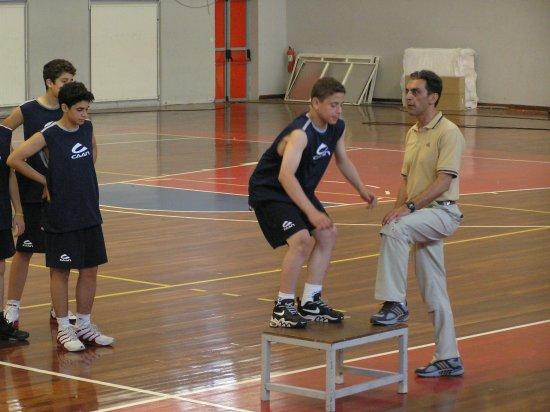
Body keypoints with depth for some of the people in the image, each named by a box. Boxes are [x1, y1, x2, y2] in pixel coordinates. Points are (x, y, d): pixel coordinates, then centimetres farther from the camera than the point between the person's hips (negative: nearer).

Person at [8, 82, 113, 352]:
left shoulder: (87, 128, 4)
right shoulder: (49, 136, -14)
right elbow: (14, 159, -15)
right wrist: (46, 181, -8)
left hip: (89, 213, 6)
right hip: (61, 216, -6)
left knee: (90, 270, 10)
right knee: (61, 271, 4)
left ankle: (84, 325, 22)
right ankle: (64, 329, 12)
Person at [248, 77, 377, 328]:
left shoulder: (336, 127, -4)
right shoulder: (300, 133, -32)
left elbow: (343, 161, 16)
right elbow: (285, 176, -43)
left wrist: (361, 190, 6)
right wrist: (312, 212, -48)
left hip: (300, 190, 9)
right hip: (269, 192, -9)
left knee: (328, 234, 7)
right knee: (301, 239, -24)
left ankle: (310, 303, 15)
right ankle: (282, 308, -14)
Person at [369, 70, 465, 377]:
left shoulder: (448, 132, -11)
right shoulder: (412, 133, 15)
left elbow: (443, 181, -20)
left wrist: (410, 206, -27)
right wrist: (399, 207, 2)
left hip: (442, 211, -9)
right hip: (421, 217, 9)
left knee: (393, 230, -34)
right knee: (433, 292, 10)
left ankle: (396, 303, -28)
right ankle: (448, 358, 17)